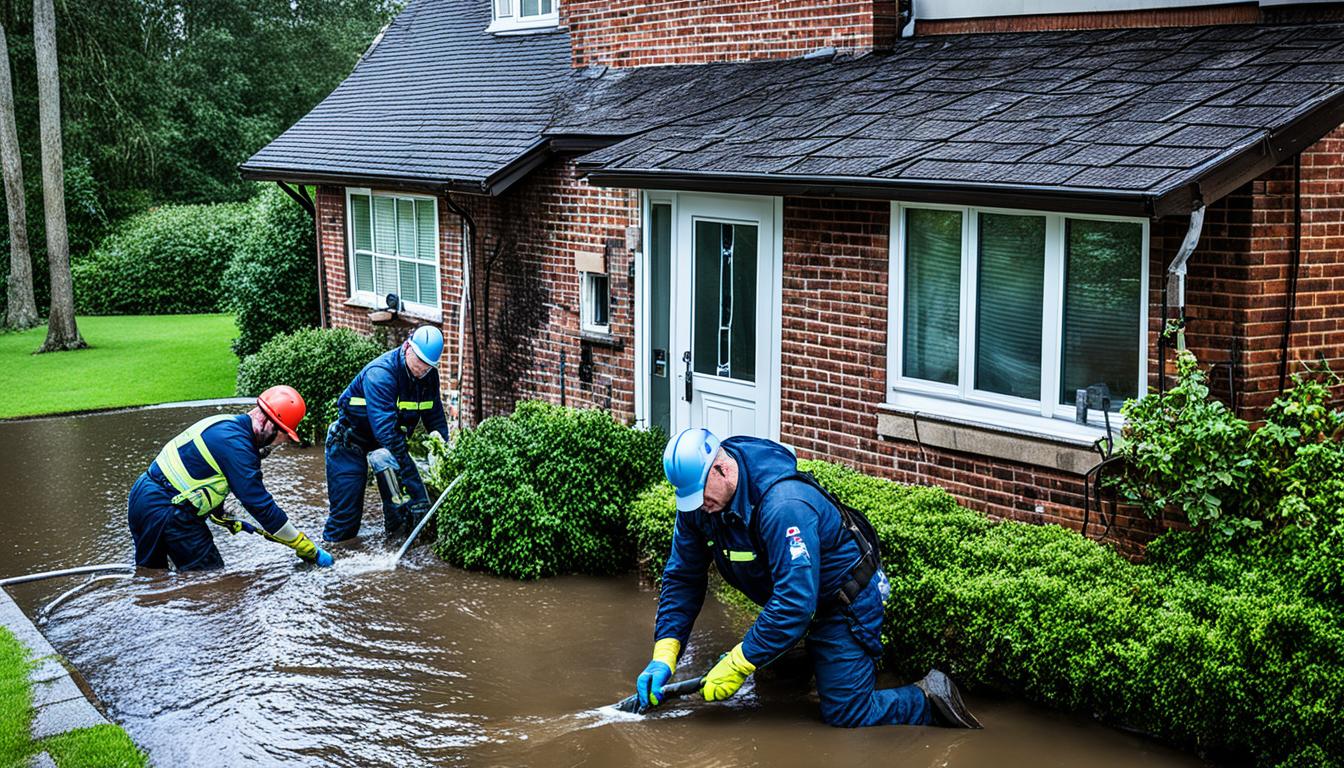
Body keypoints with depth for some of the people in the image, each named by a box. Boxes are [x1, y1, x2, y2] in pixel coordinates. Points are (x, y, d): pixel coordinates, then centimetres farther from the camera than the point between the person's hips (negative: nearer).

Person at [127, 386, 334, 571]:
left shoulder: (223, 424, 11)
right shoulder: (236, 443, -20)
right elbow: (260, 504, -19)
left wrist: (224, 519, 32)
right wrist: (307, 549, -14)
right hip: (165, 510, -10)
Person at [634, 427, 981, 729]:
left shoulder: (783, 505, -37)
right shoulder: (696, 500, -12)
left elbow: (796, 601, -39)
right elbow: (682, 578, -5)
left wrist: (738, 664, -36)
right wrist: (663, 655, -16)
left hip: (844, 602, -8)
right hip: (792, 601, 8)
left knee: (848, 717, -9)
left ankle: (930, 699, 9)